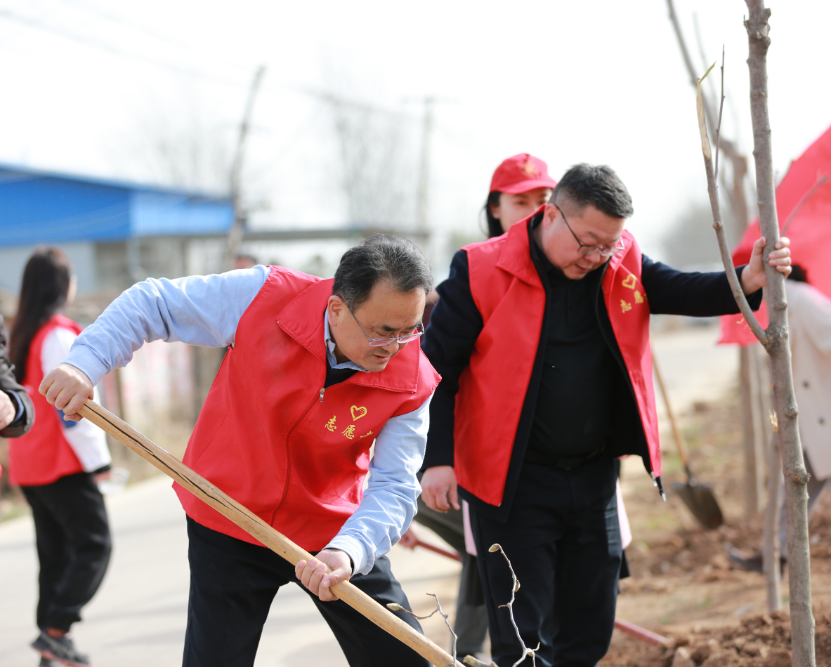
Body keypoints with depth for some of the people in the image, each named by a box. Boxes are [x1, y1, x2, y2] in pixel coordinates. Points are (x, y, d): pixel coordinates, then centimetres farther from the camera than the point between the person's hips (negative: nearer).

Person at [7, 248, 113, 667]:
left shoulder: (21, 334, 13)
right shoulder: (58, 334, -14)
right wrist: (97, 459, -15)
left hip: (28, 464, 9)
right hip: (63, 463, -9)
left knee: (54, 552, 12)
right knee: (93, 544, -3)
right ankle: (55, 629, -10)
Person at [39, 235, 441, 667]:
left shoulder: (412, 382, -20)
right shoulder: (263, 296, -22)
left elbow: (393, 488, -23)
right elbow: (151, 304, -11)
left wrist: (348, 551, -42)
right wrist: (85, 363, -24)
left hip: (334, 532, 1)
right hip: (227, 528, -1)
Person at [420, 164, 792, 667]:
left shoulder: (622, 265, 2)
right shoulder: (482, 271, -12)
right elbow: (437, 366, -10)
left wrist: (746, 282, -27)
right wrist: (437, 459, -16)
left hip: (593, 476, 5)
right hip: (513, 485, -5)